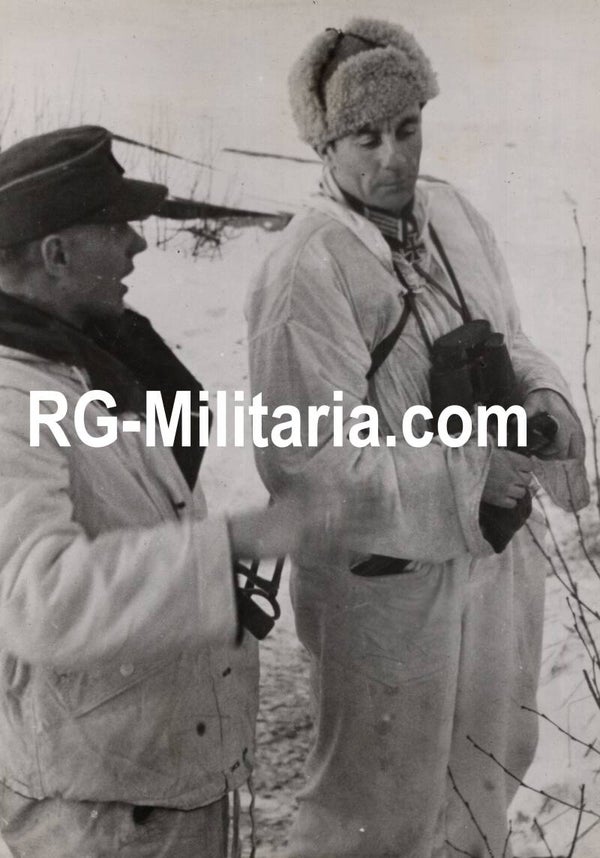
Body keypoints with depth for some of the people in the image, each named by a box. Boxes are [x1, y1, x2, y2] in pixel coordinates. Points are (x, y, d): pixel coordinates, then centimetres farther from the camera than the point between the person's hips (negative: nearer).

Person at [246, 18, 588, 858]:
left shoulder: (453, 212, 1)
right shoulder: (307, 270, -23)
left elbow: (508, 342, 12)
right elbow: (308, 460, -24)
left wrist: (541, 394, -9)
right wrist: (469, 478, -25)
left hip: (498, 552, 8)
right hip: (390, 576, -7)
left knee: (491, 758, 30)